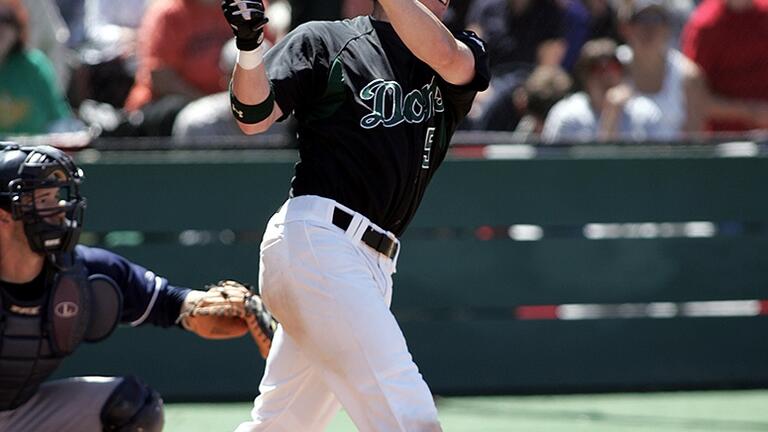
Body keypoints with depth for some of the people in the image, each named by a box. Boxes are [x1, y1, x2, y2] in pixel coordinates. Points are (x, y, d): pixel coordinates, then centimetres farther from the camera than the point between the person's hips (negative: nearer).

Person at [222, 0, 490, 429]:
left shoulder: (464, 52, 16)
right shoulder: (325, 40, 6)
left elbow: (446, 57, -9)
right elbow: (254, 117, -4)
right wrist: (249, 46, -21)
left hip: (373, 264, 6)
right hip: (315, 240, -6)